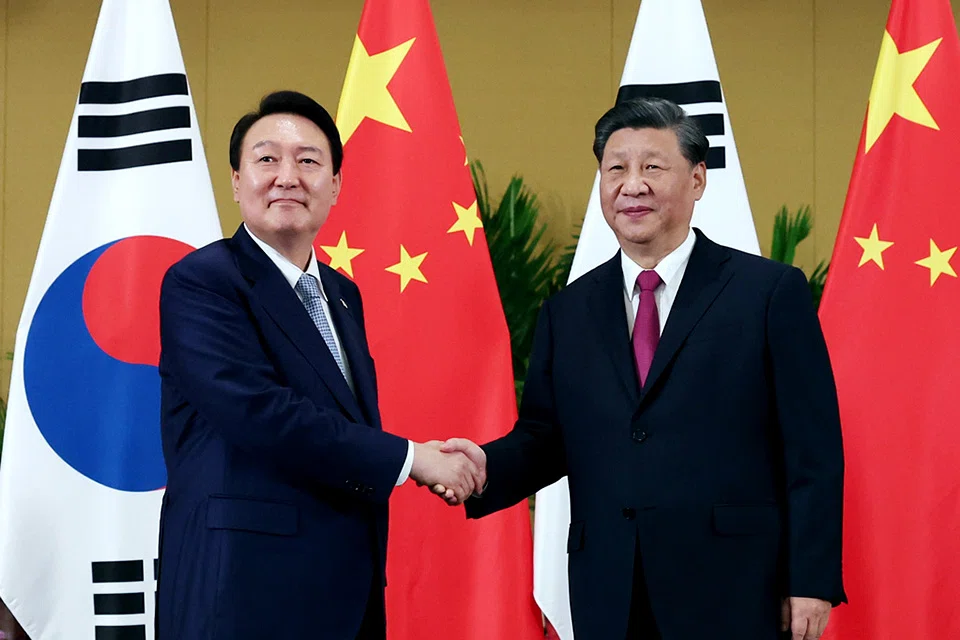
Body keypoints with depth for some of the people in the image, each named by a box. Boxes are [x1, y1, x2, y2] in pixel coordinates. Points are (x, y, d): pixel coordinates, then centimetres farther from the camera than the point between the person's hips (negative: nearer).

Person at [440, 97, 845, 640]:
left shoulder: (772, 291, -2)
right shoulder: (568, 312, 12)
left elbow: (813, 452, -4)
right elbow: (544, 436, 13)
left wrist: (812, 582, -9)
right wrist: (488, 467, -8)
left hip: (734, 594, -3)